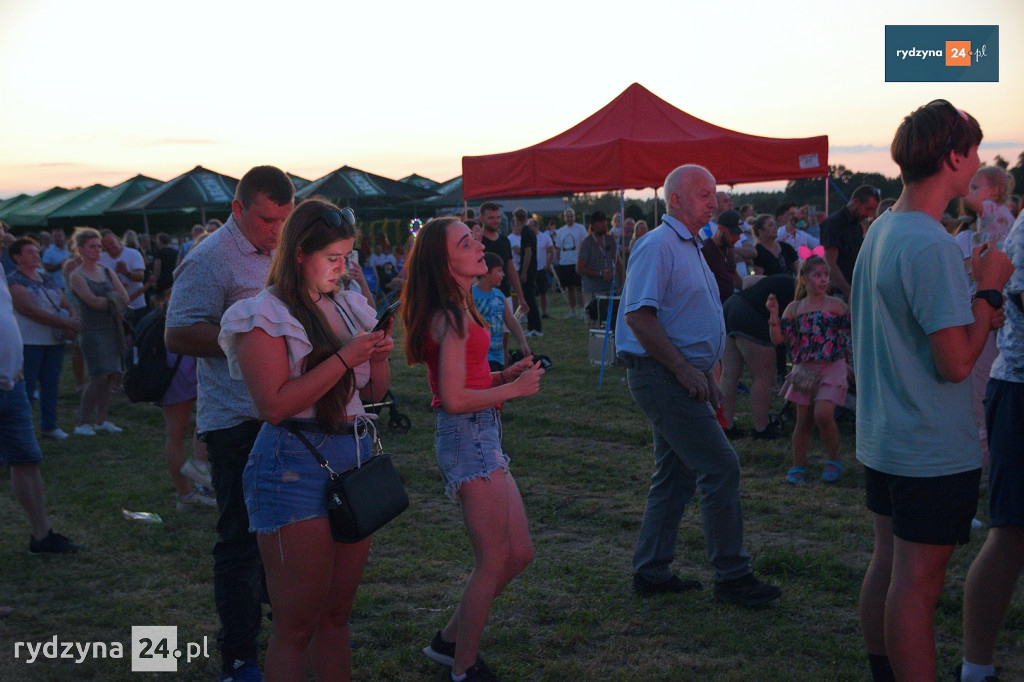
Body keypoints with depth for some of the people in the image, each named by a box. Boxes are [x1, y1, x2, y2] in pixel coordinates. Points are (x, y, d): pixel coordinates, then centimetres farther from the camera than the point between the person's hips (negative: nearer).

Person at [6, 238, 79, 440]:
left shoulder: (48, 280, 16)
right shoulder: (14, 281, -6)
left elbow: (68, 305, 14)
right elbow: (29, 310, -18)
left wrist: (74, 321, -10)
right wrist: (65, 323, -19)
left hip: (54, 340, 7)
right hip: (29, 342, -7)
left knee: (51, 384, 9)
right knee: (26, 386, -4)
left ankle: (49, 425, 19)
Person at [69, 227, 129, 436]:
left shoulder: (106, 272, 15)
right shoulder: (77, 276, -2)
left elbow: (125, 298, 5)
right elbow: (93, 301, -15)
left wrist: (104, 301, -10)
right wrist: (113, 301, -1)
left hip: (112, 329, 6)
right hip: (92, 331, -6)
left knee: (112, 375, 3)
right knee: (99, 377, -12)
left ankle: (101, 420, 13)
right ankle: (83, 423, -3)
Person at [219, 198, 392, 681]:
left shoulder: (349, 307, 12)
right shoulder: (266, 315, -8)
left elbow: (374, 392, 18)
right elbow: (275, 405, -18)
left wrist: (379, 357, -3)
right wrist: (344, 358, -18)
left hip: (356, 457, 7)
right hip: (295, 465, -7)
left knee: (337, 614, 14)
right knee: (296, 625, 0)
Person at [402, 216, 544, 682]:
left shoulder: (456, 311, 13)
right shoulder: (452, 318, -17)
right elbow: (455, 399, -21)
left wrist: (506, 374, 4)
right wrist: (516, 388, -12)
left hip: (480, 438, 10)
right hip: (468, 438, -10)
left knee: (519, 554, 15)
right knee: (493, 562, 2)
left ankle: (450, 640, 28)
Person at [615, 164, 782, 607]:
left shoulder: (689, 248, 19)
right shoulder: (658, 246, -13)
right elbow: (638, 315, -22)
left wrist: (707, 376, 19)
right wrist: (684, 369, -20)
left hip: (682, 378, 10)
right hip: (660, 375, -10)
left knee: (676, 476, 13)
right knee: (720, 467, -8)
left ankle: (651, 572, 22)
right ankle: (732, 576, 1)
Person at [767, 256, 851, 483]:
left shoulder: (835, 305, 0)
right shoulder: (794, 309, 6)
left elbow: (853, 330, 2)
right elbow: (778, 338, 1)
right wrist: (774, 314, -9)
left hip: (831, 368, -3)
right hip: (804, 370, 3)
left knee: (823, 414, -18)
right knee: (803, 420, 6)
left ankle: (834, 460, 4)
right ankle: (797, 466, 19)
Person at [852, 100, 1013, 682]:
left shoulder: (880, 231, 8)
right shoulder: (932, 246, -22)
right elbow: (957, 363, -23)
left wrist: (973, 305, 7)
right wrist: (989, 290, -12)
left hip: (883, 438, 9)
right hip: (933, 450, -9)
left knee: (888, 564, 18)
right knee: (919, 580, 0)